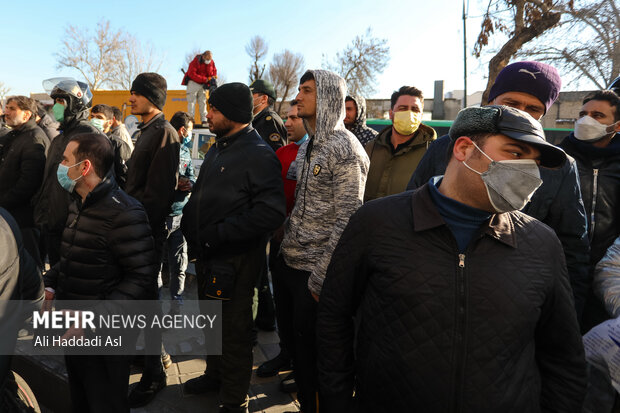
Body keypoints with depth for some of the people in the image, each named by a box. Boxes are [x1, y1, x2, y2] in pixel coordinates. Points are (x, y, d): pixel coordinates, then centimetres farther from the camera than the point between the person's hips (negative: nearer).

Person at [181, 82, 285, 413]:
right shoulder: (219, 148, 11)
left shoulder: (258, 155, -18)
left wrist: (218, 233, -24)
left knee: (234, 330, 6)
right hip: (208, 255, 9)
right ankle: (215, 374, 47)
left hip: (234, 261, -9)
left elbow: (271, 212, -28)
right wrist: (191, 227, 7)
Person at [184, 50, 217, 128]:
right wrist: (205, 79, -25)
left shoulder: (211, 62, 1)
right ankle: (190, 120, -9)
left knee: (203, 102, 1)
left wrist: (208, 83, -8)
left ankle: (204, 120, -1)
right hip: (193, 83, -4)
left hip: (203, 84, 5)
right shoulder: (196, 61, -15)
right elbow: (192, 74, -21)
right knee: (191, 101, -7)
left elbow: (214, 73, 10)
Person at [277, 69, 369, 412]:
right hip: (288, 263, 8)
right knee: (290, 338, 20)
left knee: (310, 349, 7)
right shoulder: (306, 147, 12)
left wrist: (320, 278, -19)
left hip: (314, 272, -8)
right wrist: (284, 248, 12)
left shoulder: (345, 149, -16)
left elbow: (347, 221, -20)